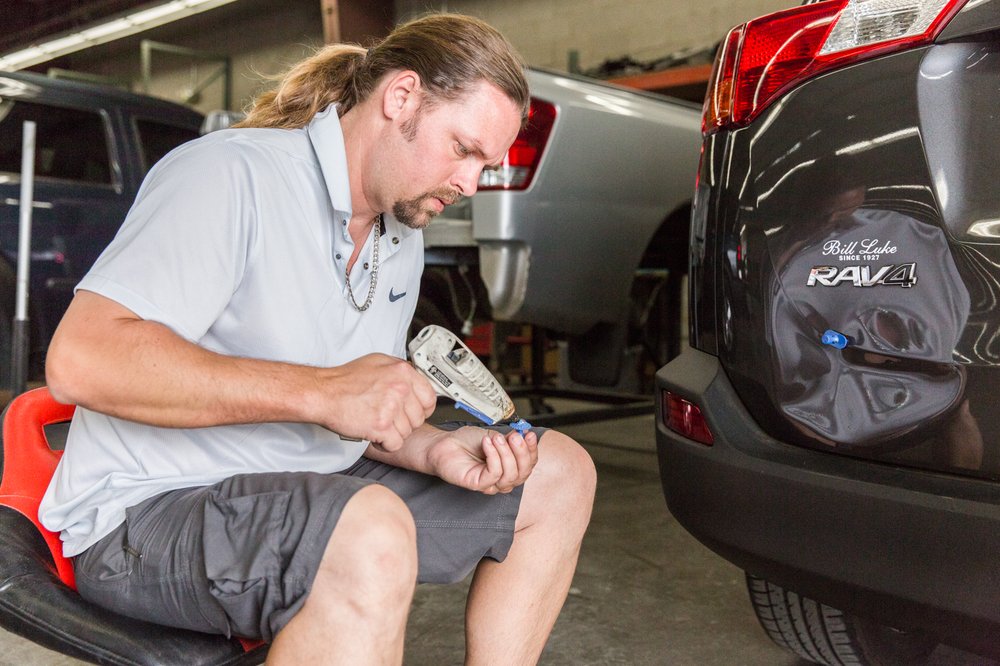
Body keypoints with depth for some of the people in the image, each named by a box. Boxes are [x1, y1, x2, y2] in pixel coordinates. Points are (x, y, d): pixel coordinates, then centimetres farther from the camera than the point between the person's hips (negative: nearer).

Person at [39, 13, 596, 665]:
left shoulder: (404, 241, 11)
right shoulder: (232, 175, -17)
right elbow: (80, 360, -28)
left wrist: (434, 448, -7)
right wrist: (320, 391, -29)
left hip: (309, 490, 8)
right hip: (146, 513, -8)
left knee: (559, 473, 5)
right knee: (371, 533, -40)